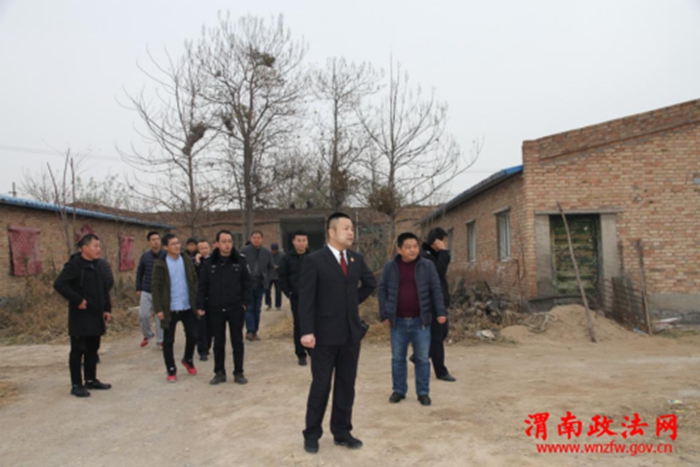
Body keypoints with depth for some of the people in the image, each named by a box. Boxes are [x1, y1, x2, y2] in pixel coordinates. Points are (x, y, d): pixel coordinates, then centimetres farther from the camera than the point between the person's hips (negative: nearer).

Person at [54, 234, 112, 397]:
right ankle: (76, 385, 9)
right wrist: (77, 300, -23)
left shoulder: (96, 266, 11)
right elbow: (59, 284, -25)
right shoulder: (74, 265, -13)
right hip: (80, 317, -8)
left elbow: (105, 288, 17)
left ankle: (91, 380, 26)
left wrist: (107, 309, 11)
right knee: (78, 350, 0)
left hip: (96, 316, 8)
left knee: (92, 349, 15)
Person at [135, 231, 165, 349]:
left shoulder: (166, 255, -5)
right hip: (146, 292, 3)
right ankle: (147, 335, 26)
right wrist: (138, 288, 9)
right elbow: (139, 273, 12)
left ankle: (160, 341, 15)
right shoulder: (145, 256, 4)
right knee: (143, 315, 1)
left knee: (160, 317, 2)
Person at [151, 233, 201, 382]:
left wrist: (197, 301, 2)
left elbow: (194, 281, 7)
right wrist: (158, 309, -11)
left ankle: (188, 360, 33)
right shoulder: (160, 264, -6)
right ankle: (171, 370, 20)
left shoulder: (187, 260, 4)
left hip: (188, 307, 3)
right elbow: (156, 287, -6)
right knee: (168, 341, 5)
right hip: (170, 309, -3)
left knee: (192, 335, 7)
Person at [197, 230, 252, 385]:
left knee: (237, 341, 7)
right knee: (218, 342, 11)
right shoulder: (209, 262, 0)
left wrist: (245, 302, -4)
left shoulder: (240, 261, -1)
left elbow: (246, 283, 2)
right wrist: (200, 306, -2)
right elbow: (202, 286, 2)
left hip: (236, 309, 0)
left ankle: (238, 373, 18)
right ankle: (219, 372, 23)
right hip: (215, 309, 1)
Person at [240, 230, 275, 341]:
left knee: (257, 309, 7)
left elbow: (271, 267, 16)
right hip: (247, 284, -3)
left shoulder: (267, 252, 5)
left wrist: (267, 279, 7)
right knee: (249, 308, -8)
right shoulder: (244, 251, -5)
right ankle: (250, 331, -8)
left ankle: (254, 332, 14)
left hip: (260, 285, 3)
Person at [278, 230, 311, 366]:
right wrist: (288, 293, -2)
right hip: (296, 298, 0)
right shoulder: (288, 258, 0)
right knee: (299, 325, 3)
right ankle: (301, 354, 11)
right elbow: (282, 278, 4)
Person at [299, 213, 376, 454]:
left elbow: (370, 282, 24)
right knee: (320, 385, 6)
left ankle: (342, 432, 26)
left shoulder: (357, 259, 6)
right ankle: (312, 434, 22)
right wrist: (307, 331, -21)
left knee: (346, 385, 12)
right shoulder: (314, 260, -10)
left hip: (351, 333, 5)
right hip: (325, 334, -5)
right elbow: (306, 299, -14)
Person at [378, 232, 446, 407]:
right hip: (398, 321, 1)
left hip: (420, 321, -1)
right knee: (398, 358, 10)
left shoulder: (427, 266, -2)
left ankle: (423, 392, 18)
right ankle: (399, 390, 23)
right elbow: (382, 290, 3)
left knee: (422, 358, 6)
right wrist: (384, 314, -1)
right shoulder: (390, 267, 0)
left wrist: (440, 312, -7)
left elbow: (436, 290, -1)